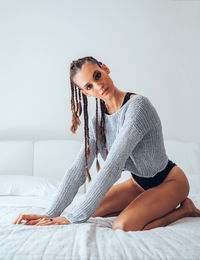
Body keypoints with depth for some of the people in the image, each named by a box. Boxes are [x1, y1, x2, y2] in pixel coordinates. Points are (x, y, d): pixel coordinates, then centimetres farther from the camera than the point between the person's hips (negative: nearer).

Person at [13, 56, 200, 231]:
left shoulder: (137, 105, -29)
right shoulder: (97, 121, -4)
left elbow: (113, 166, -35)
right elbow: (77, 170, -9)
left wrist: (74, 218, -35)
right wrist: (50, 214, -20)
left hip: (169, 180, -7)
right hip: (139, 182, 7)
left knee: (123, 226, -27)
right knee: (93, 210, -4)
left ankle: (184, 209, -2)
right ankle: (155, 208, 11)